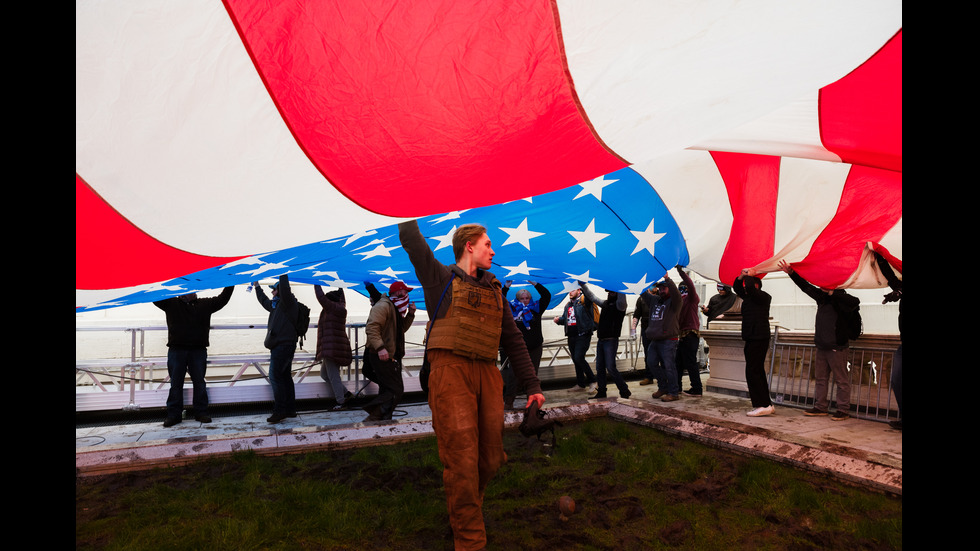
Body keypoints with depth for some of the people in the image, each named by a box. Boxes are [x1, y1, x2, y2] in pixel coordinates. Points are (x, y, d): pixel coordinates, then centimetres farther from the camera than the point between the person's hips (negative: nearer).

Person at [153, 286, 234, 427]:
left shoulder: (205, 304, 11)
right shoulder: (171, 304, 8)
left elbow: (223, 298, 11)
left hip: (198, 350, 1)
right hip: (177, 350, -1)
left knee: (199, 382, 6)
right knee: (176, 383, 5)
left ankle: (201, 412, 14)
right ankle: (174, 414, 12)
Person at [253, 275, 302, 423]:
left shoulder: (288, 302, -8)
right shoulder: (276, 304, 21)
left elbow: (285, 290, -27)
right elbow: (264, 301, 39)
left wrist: (283, 275, -20)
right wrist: (257, 286, 45)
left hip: (283, 346, -10)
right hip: (280, 346, 10)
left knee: (275, 376, -13)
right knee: (285, 377, 11)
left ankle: (280, 411, -13)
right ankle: (290, 409, 15)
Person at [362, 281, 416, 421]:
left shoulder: (395, 309, 21)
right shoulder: (384, 305, -13)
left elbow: (402, 329, 24)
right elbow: (371, 327, -24)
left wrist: (410, 314, 11)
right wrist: (380, 347, -34)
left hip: (389, 356, 11)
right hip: (382, 356, -11)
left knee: (387, 390, 15)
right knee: (396, 390, -13)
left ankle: (383, 420, 21)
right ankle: (373, 418, -12)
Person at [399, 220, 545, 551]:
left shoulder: (494, 291, 22)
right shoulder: (442, 279, 8)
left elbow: (513, 341, 20)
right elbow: (410, 239, 1)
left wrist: (532, 385, 15)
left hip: (488, 375, 5)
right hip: (451, 373, -5)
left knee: (491, 458, 7)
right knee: (462, 459, -7)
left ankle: (467, 508, 34)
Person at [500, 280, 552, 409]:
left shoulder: (536, 308, 5)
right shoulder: (512, 310, 3)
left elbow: (546, 296, 2)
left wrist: (535, 284, -2)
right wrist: (506, 287, -2)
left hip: (535, 348, 2)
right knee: (513, 375, -9)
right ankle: (508, 402, -4)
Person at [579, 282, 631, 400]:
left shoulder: (619, 305, -5)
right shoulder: (605, 303, 16)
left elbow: (622, 298, -28)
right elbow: (592, 297, 24)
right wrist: (582, 285, 22)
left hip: (611, 341, -8)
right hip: (601, 340, 8)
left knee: (610, 367, -12)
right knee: (599, 368, 10)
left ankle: (624, 392, -3)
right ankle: (601, 391, 20)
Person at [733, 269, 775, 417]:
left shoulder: (763, 296, -8)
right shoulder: (748, 297, 17)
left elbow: (750, 287, -24)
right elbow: (737, 288, 25)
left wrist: (749, 276, -6)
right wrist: (741, 276, 9)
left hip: (758, 339, -10)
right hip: (752, 339, 10)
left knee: (752, 372, -12)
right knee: (758, 372, 13)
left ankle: (763, 405, -9)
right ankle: (767, 404, 20)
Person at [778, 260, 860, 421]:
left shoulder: (840, 298, -11)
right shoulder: (821, 296, 10)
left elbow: (855, 302, -32)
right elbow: (805, 286, 18)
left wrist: (833, 293, -28)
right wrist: (791, 273, 14)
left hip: (836, 347, -8)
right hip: (821, 346, 8)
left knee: (841, 379, -1)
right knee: (821, 378, 13)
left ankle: (843, 409, 6)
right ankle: (821, 407, 21)